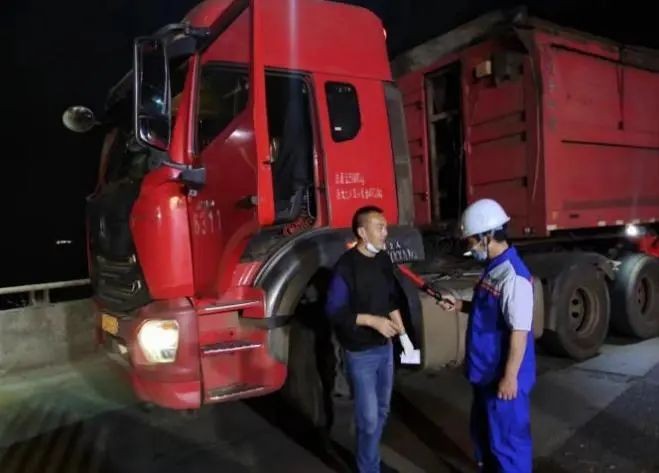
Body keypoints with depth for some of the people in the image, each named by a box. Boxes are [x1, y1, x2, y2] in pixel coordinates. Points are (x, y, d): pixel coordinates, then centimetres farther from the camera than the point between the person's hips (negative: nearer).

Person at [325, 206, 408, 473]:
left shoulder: (383, 260, 2)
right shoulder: (347, 266, -20)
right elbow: (334, 311, -19)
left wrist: (397, 321, -1)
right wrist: (372, 320, -23)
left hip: (385, 347, 7)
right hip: (360, 353, -7)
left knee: (382, 410, 20)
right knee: (368, 417, 0)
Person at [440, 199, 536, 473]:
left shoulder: (513, 276, -24)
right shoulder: (493, 268, 6)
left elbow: (519, 331, -24)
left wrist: (510, 377, -21)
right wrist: (460, 306, 5)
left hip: (504, 376, -9)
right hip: (486, 372, 10)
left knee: (507, 439, 7)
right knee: (483, 431, 24)